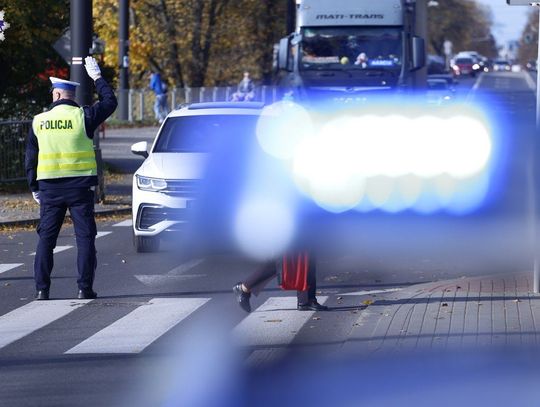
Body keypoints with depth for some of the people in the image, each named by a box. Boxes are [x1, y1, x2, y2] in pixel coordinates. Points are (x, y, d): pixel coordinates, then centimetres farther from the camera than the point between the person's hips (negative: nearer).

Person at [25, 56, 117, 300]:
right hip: (79, 186, -2)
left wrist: (34, 188, 14)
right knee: (85, 237, 4)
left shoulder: (38, 121, 3)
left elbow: (30, 159, 6)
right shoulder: (83, 116, -6)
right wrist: (97, 77, 20)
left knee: (46, 238, 7)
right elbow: (110, 102, 10)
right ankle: (84, 288, -1)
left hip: (49, 188, 2)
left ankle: (41, 288, 3)